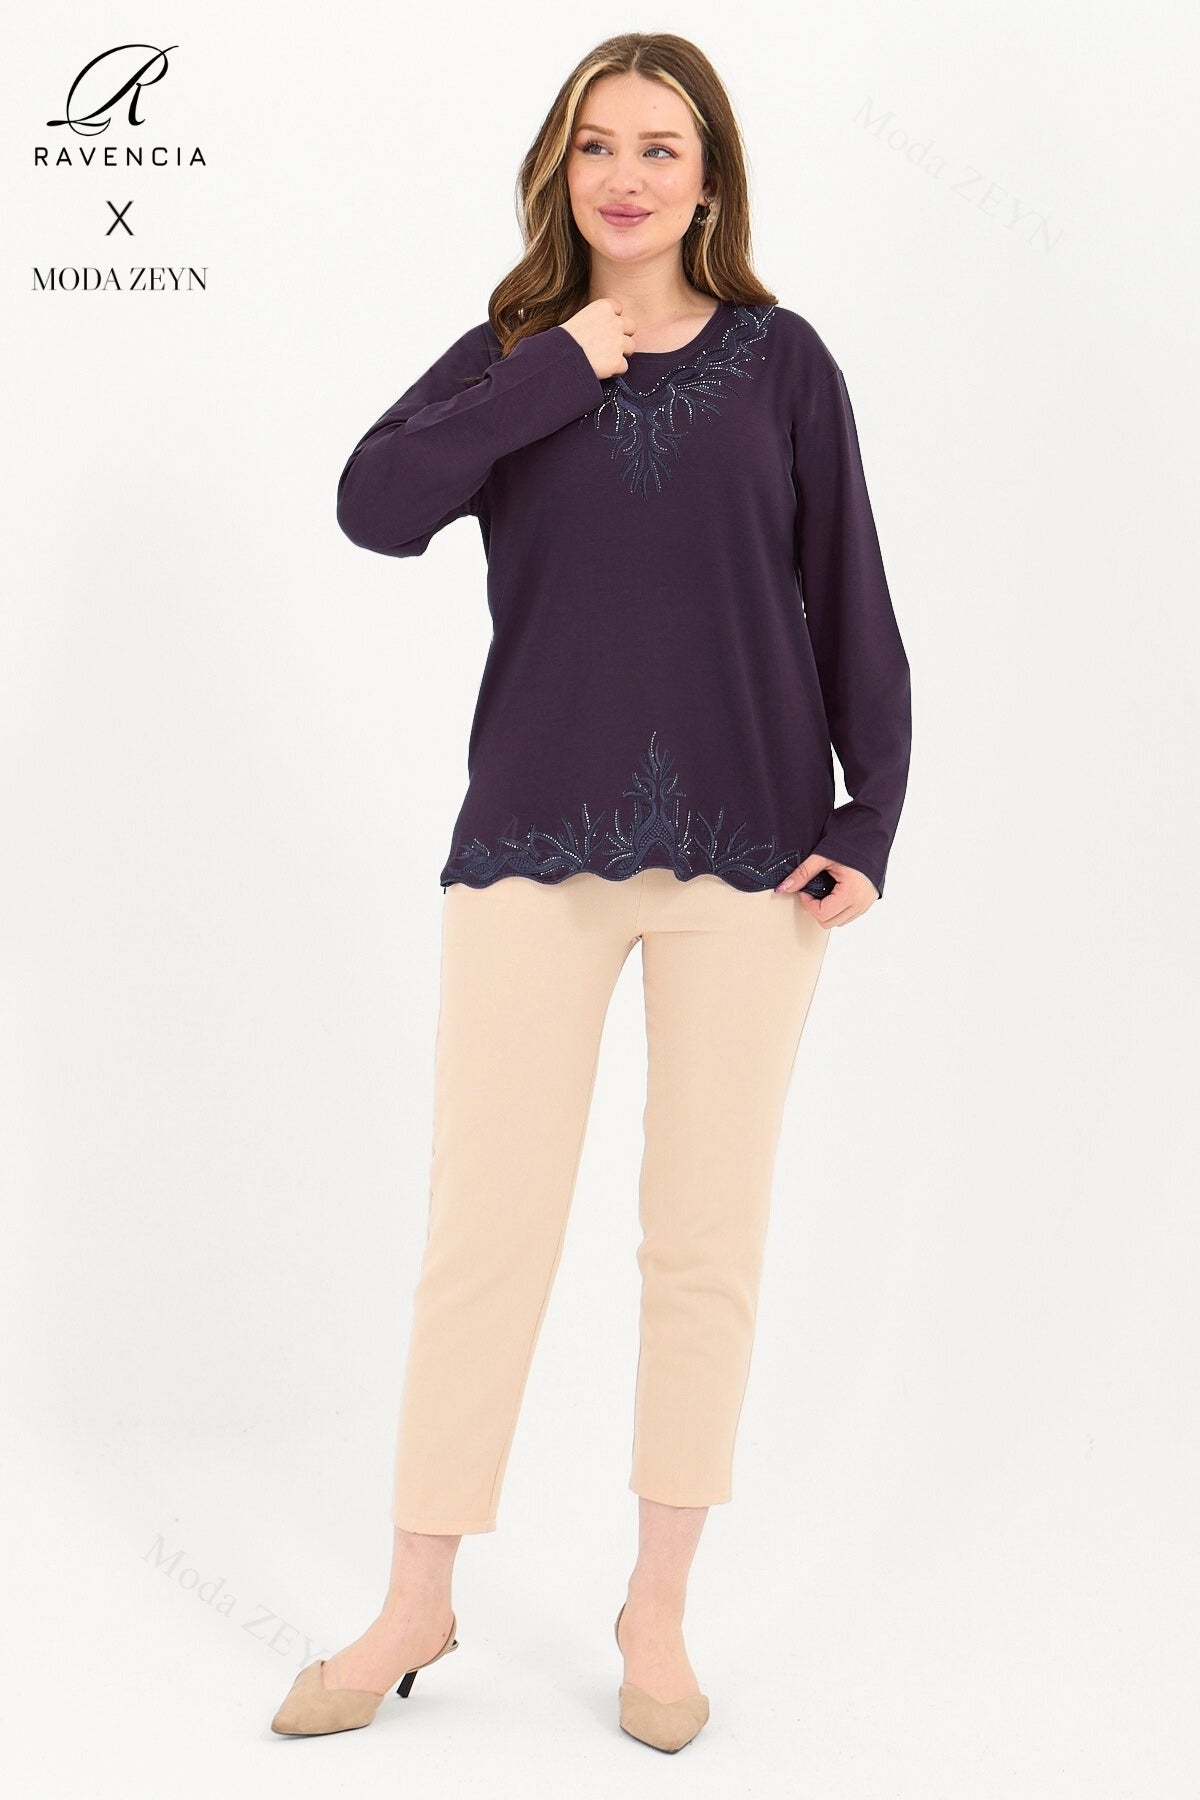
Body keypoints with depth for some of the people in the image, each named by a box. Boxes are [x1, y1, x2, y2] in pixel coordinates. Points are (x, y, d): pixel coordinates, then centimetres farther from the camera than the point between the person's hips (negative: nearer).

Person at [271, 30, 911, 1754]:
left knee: (706, 1237, 6)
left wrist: (872, 817, -2)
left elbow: (851, 603, 5)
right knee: (483, 1232, 2)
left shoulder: (781, 359, 5)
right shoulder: (506, 356, 7)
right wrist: (560, 373, -11)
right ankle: (416, 1608, 19)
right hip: (535, 846, 0)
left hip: (746, 846, 0)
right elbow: (376, 503, -12)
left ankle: (658, 1610, 22)